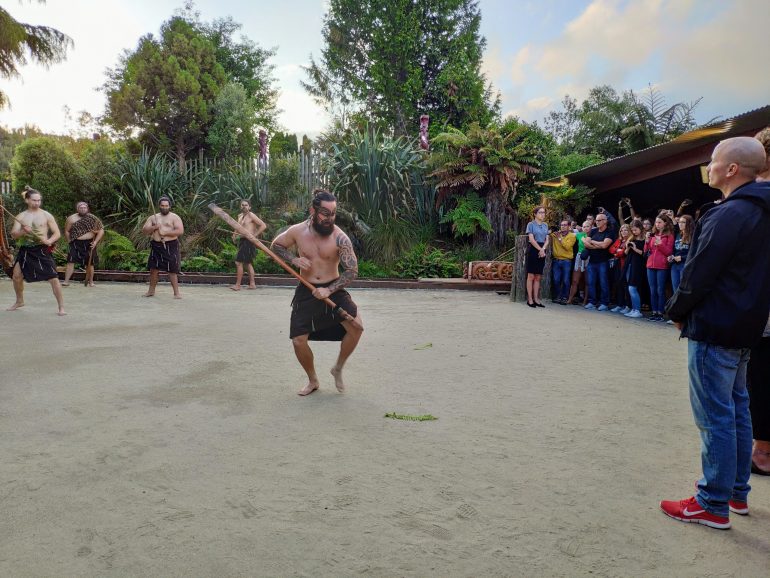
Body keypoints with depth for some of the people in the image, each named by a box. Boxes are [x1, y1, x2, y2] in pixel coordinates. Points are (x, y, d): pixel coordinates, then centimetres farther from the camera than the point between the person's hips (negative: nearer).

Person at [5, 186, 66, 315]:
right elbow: (13, 235, 0)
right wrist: (23, 231, -21)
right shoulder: (21, 216, 6)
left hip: (42, 250, -4)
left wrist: (49, 241, -22)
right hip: (25, 250, 4)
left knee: (53, 278, -10)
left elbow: (57, 233, -2)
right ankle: (19, 301, 33)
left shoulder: (46, 215, -1)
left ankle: (61, 307, -4)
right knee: (16, 276, 9)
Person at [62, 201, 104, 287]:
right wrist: (70, 241, -2)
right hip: (76, 243, 0)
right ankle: (66, 281, -6)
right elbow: (66, 231, 6)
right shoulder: (72, 218, 0)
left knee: (90, 263, 7)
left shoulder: (92, 218, 0)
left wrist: (95, 241, -8)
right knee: (71, 261, -9)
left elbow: (101, 230, 1)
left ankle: (90, 281, 22)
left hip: (89, 244, 0)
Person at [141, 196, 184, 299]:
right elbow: (144, 230, 9)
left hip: (170, 246, -5)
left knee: (172, 270, -7)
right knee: (154, 269, 9)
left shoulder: (174, 217, -1)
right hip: (156, 246, 5)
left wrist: (165, 233, -16)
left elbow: (180, 231, -13)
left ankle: (176, 292, -3)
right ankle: (151, 290, 22)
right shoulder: (153, 217, 14)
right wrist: (154, 227, -10)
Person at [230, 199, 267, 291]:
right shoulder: (240, 216, 15)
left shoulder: (251, 216, -10)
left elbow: (263, 226, -16)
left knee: (238, 262, -10)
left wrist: (254, 235, -17)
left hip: (248, 241, -9)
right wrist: (235, 234, 11)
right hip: (242, 241, 9)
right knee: (248, 263, 13)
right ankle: (252, 284, 20)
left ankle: (237, 285, -5)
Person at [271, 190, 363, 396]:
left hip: (334, 289, -1)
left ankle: (338, 369, 6)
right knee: (298, 341, -3)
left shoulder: (340, 237, -16)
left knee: (356, 327, -20)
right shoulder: (297, 231, -9)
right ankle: (313, 381, 24)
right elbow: (276, 245, 9)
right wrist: (294, 259, -11)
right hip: (306, 292, 2)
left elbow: (352, 270, -16)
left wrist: (329, 290, -27)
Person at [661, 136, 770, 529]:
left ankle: (713, 505, 7)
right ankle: (738, 493, 28)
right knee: (736, 410, 17)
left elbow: (699, 274, -20)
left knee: (715, 417, -3)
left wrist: (677, 310, -3)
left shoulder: (729, 214, -20)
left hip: (714, 329, -10)